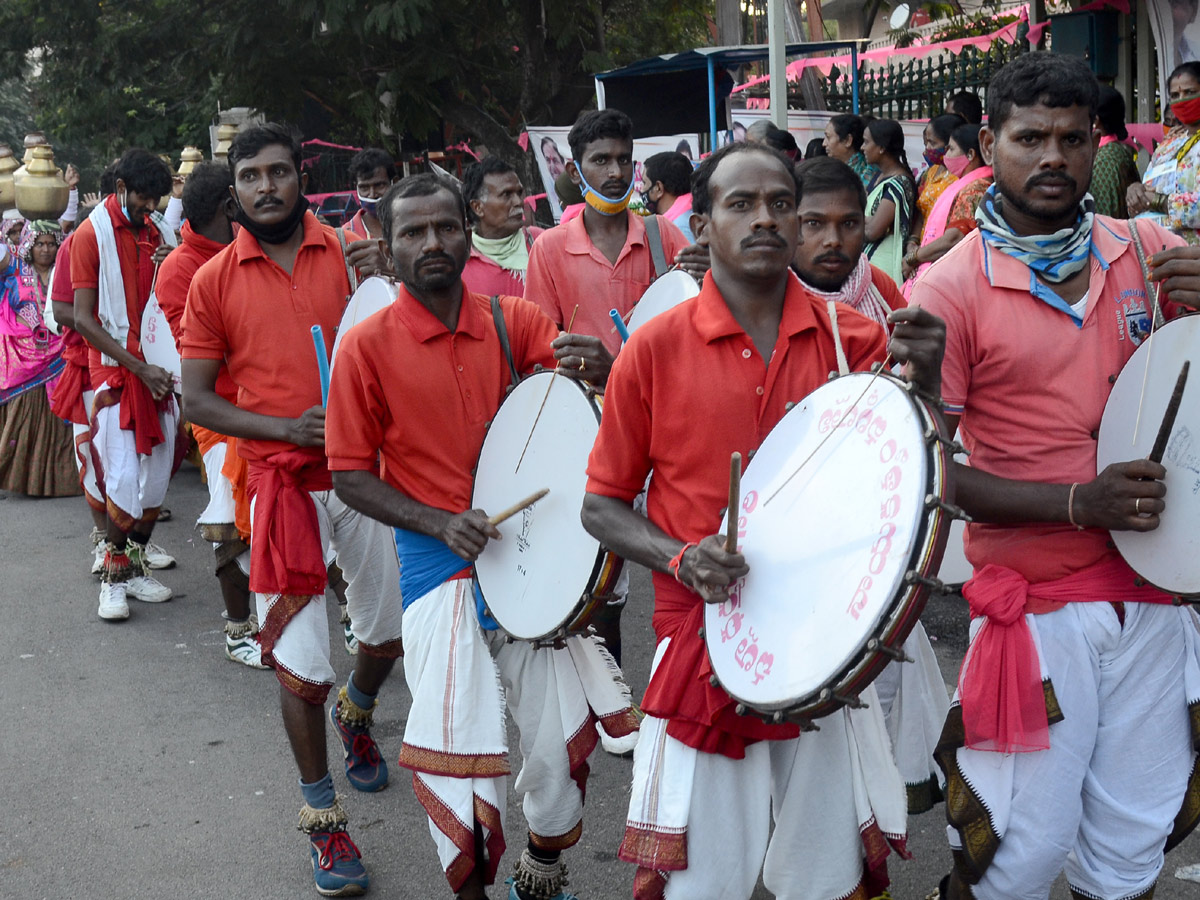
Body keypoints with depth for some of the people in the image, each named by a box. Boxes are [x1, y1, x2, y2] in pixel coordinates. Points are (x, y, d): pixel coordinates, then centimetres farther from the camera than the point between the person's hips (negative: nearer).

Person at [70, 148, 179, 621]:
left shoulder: (161, 232, 11)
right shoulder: (92, 235, -5)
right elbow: (83, 319, -9)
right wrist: (138, 367, -16)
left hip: (159, 369, 5)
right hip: (115, 368, -5)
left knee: (157, 477, 5)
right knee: (126, 479, -10)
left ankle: (136, 565, 21)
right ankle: (113, 577, 6)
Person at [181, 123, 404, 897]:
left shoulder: (347, 254, 2)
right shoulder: (215, 281, 0)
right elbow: (197, 399, 0)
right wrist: (288, 426, -14)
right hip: (284, 481, -2)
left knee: (390, 630, 15)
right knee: (302, 665, 1)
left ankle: (356, 715, 50)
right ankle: (322, 817, 19)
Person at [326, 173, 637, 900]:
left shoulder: (514, 321, 3)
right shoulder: (368, 347, -4)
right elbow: (351, 476, -2)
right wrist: (441, 524, -15)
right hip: (438, 564, -2)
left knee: (565, 736, 6)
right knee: (457, 748, -5)